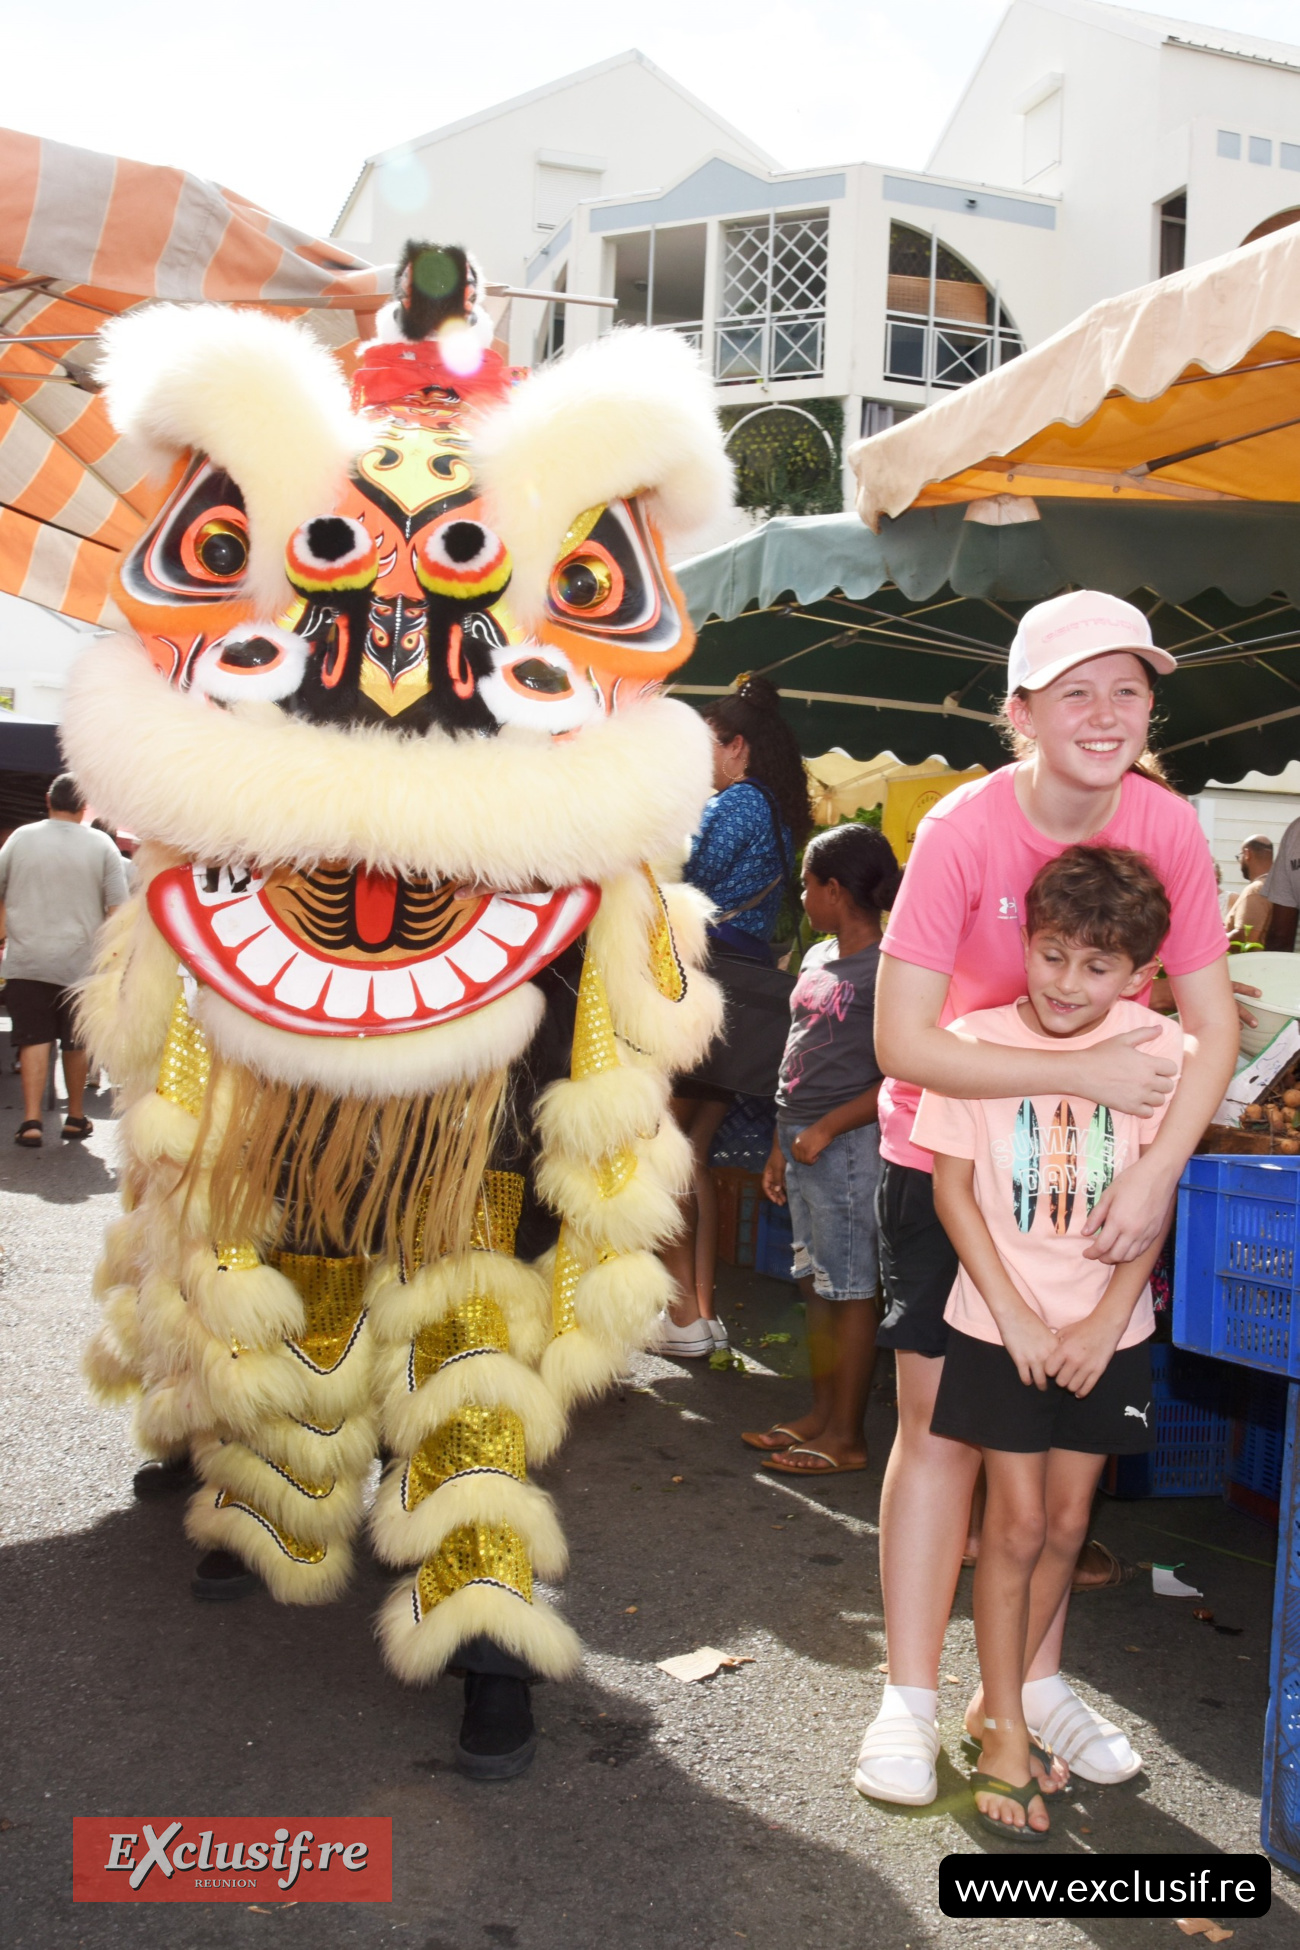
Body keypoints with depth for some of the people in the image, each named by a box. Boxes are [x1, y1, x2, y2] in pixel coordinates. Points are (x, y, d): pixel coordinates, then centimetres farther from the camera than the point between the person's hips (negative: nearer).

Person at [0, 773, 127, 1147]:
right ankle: (76, 1118, 23)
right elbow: (118, 908, -3)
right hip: (80, 961, 0)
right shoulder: (101, 845, -2)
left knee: (34, 1039, 1)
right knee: (74, 1042, 12)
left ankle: (31, 1120, -9)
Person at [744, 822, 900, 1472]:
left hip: (846, 1144, -9)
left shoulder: (885, 968, -14)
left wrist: (827, 1127, -19)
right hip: (803, 1139, 9)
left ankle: (846, 1437, 9)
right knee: (816, 1283, 15)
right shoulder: (817, 959, 14)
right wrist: (780, 1146, 19)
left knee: (849, 1289, 0)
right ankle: (820, 1415, 26)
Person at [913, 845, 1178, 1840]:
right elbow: (952, 1187, -6)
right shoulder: (976, 1039, -10)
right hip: (1001, 1321, -2)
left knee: (1067, 1518, 11)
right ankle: (1004, 1740, 17)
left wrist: (1105, 1323, -9)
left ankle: (998, 1696, 31)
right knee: (1018, 1521, 1)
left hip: (1107, 1330, 2)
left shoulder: (1155, 1047, -7)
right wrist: (1014, 1316, -11)